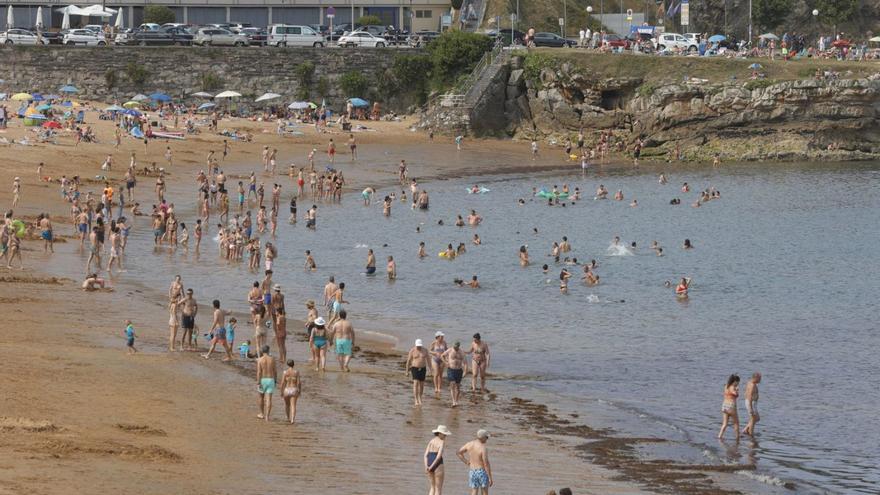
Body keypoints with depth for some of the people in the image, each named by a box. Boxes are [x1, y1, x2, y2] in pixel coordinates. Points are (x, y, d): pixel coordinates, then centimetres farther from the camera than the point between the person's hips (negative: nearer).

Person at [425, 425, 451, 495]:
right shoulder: (442, 442, -11)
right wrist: (431, 467, -16)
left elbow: (426, 455, 2)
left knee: (432, 487, 19)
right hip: (438, 465, -6)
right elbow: (439, 456, -21)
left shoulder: (431, 441, 10)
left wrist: (426, 467, -8)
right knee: (439, 489, 3)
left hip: (429, 465, 6)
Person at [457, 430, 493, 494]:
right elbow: (486, 464, -22)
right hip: (482, 472, -5)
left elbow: (458, 452, 11)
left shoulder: (469, 444, 0)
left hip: (472, 472, 5)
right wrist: (490, 478, -17)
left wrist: (466, 462, 12)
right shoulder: (483, 448, -19)